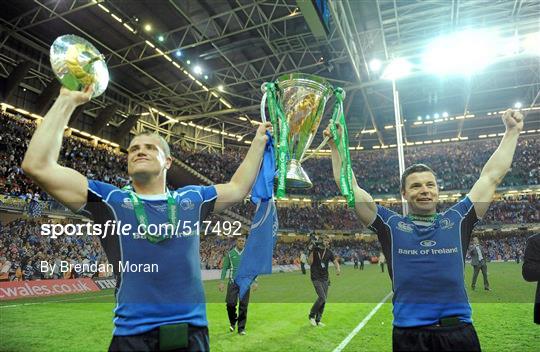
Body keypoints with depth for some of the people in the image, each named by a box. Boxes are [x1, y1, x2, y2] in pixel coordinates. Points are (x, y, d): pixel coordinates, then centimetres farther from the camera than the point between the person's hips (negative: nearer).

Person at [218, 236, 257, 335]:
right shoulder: (230, 254, 3)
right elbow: (225, 268, 5)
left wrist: (255, 281, -2)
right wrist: (222, 281, -4)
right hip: (233, 282, -1)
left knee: (243, 306, 2)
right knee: (230, 304, -7)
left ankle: (241, 328, 14)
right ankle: (233, 322, 21)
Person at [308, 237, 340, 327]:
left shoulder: (329, 252, 5)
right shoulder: (314, 249, -7)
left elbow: (335, 261, -3)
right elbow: (309, 262, -13)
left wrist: (338, 268, -24)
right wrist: (311, 252, -25)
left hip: (325, 278, 5)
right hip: (316, 278, -5)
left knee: (324, 299, 6)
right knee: (322, 298, -16)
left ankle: (318, 320, 20)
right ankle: (311, 315, 5)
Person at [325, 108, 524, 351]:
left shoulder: (457, 220, 10)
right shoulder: (391, 225, 4)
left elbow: (492, 176, 14)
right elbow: (349, 187, 2)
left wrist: (512, 131, 17)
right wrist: (337, 145, 0)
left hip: (459, 331, 2)